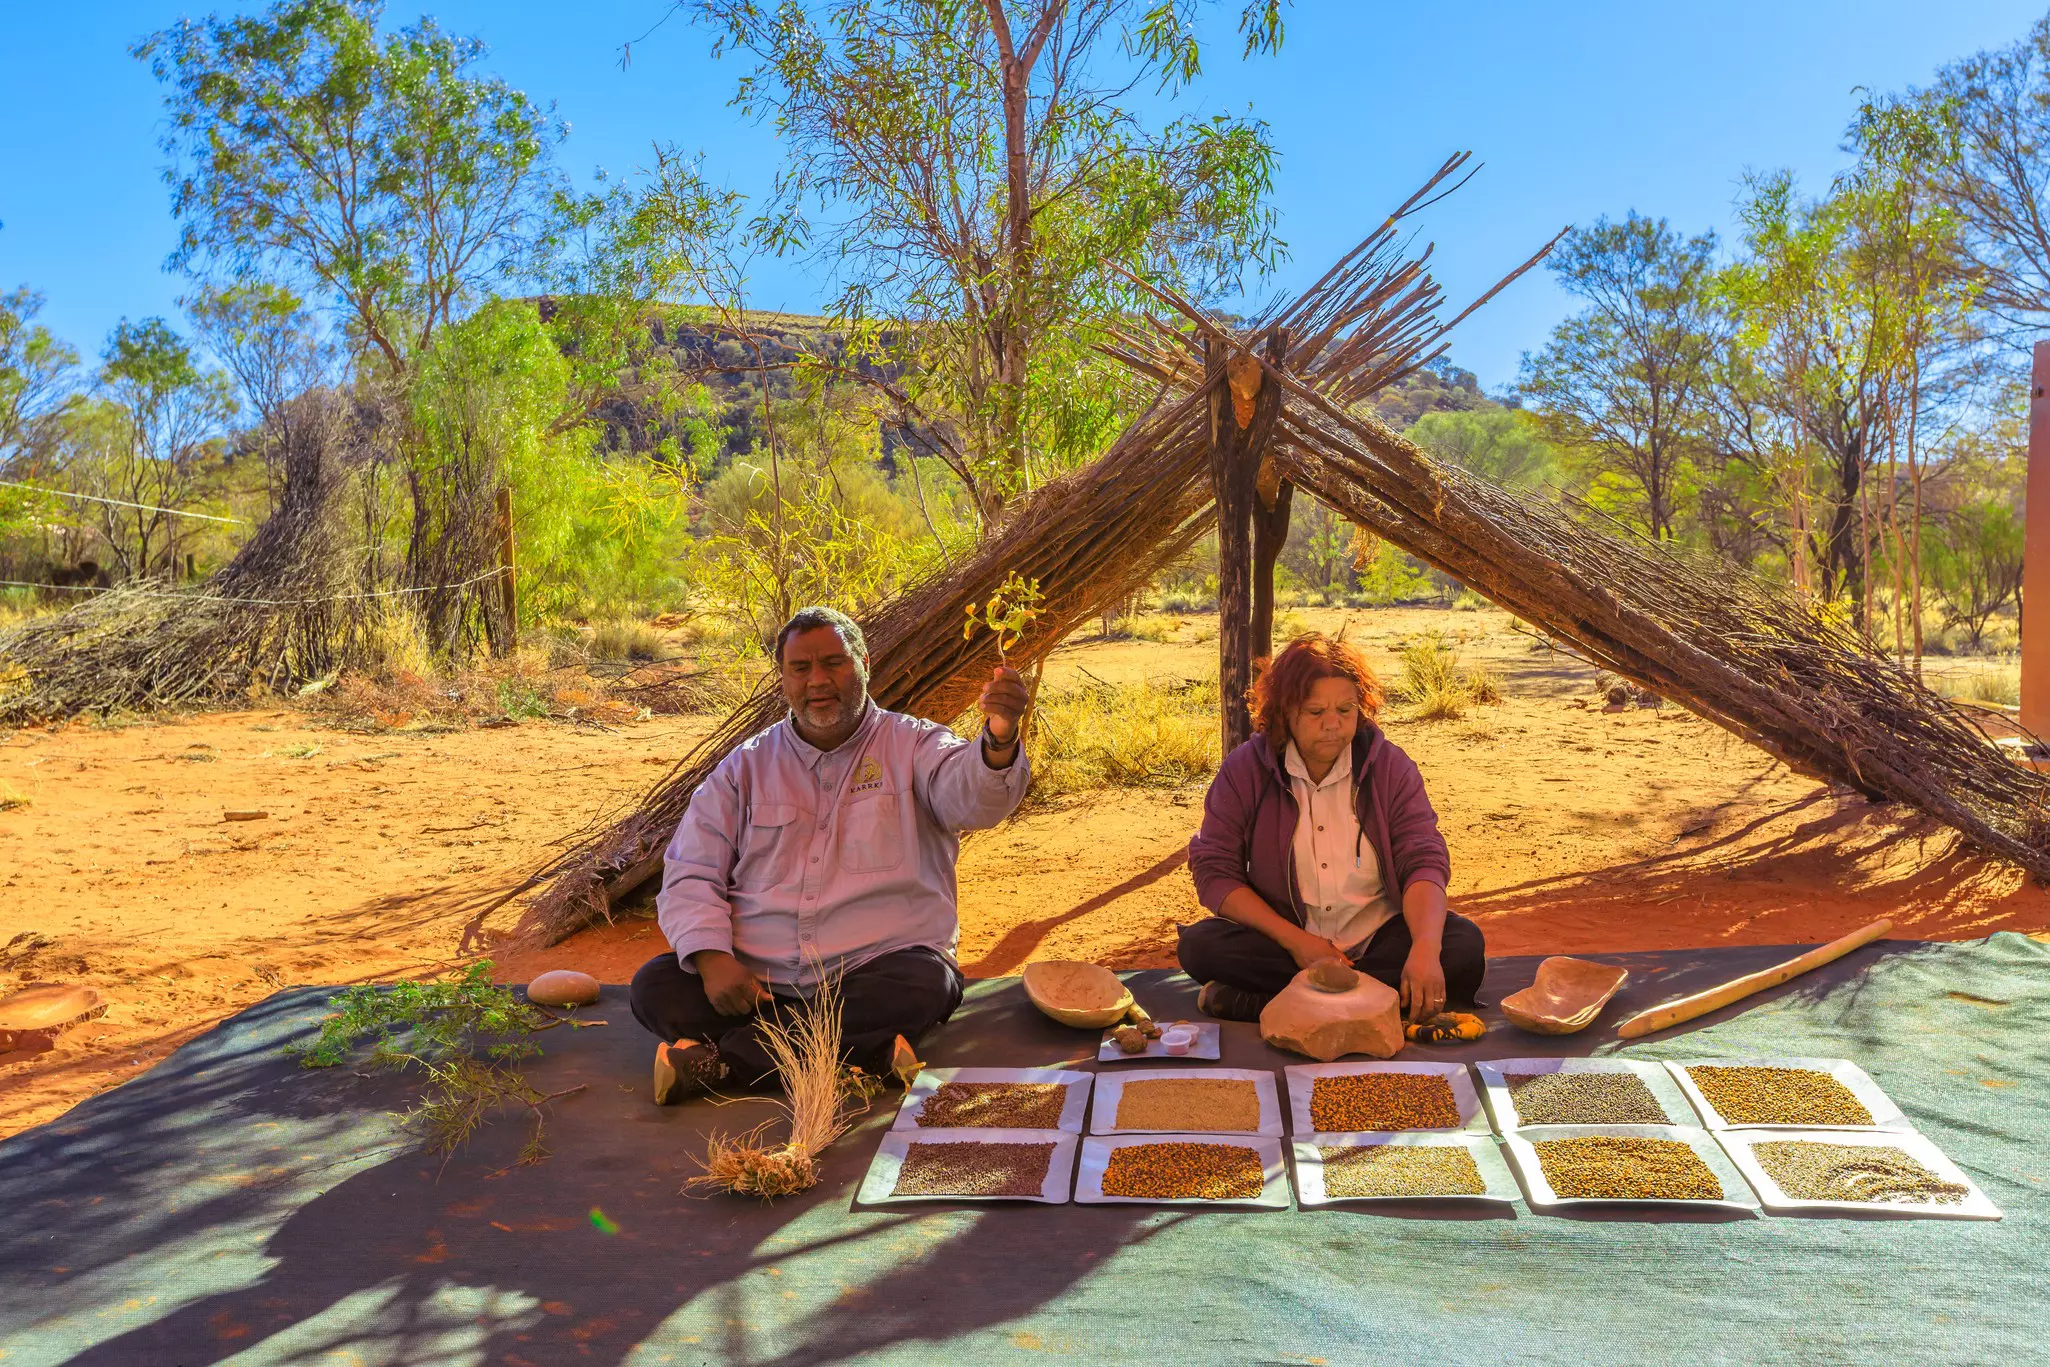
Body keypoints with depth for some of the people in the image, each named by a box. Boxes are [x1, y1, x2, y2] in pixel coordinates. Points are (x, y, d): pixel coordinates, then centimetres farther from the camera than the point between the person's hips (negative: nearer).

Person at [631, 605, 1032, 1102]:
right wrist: (713, 958, -13)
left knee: (927, 984, -33)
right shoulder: (746, 767, 12)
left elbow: (972, 797, -17)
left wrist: (998, 740, -42)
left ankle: (724, 1059, -27)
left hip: (874, 970, -2)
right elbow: (690, 875, 8)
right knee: (654, 986, -19)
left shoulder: (912, 745, 5)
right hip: (756, 980, 2)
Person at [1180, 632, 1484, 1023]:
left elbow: (1423, 862, -10)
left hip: (1377, 939, 1)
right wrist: (1296, 941, -20)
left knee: (1464, 944, -26)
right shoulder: (1244, 770, -4)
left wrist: (1425, 949, -31)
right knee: (1199, 945, -27)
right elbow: (1215, 873, -8)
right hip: (1282, 942, -1)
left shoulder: (1390, 766, -2)